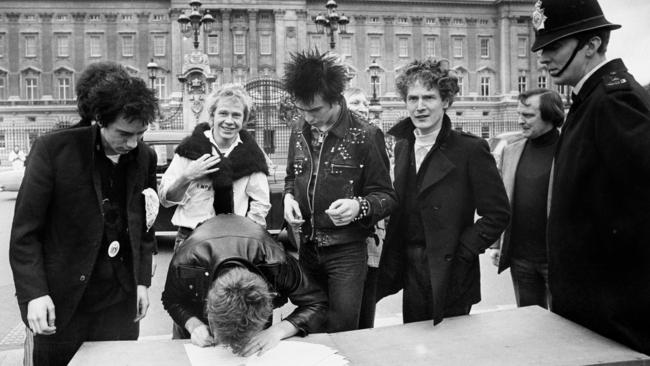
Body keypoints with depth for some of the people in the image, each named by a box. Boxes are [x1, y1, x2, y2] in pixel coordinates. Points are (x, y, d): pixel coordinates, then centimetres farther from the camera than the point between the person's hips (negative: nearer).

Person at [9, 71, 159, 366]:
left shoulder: (145, 157, 2)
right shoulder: (53, 150, -10)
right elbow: (25, 231, -8)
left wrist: (142, 281, 7)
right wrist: (33, 293, -15)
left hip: (120, 301, 3)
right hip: (63, 303, -3)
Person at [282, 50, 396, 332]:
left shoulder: (365, 136, -9)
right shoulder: (300, 132, 7)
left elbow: (386, 196, -6)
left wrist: (359, 206, -27)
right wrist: (288, 197, -1)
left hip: (346, 251, -5)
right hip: (305, 247, 5)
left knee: (342, 329, -7)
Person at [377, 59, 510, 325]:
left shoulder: (470, 149, -11)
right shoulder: (402, 146, 7)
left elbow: (498, 213, -11)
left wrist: (462, 252, -13)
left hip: (449, 278, -5)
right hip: (411, 276, 5)